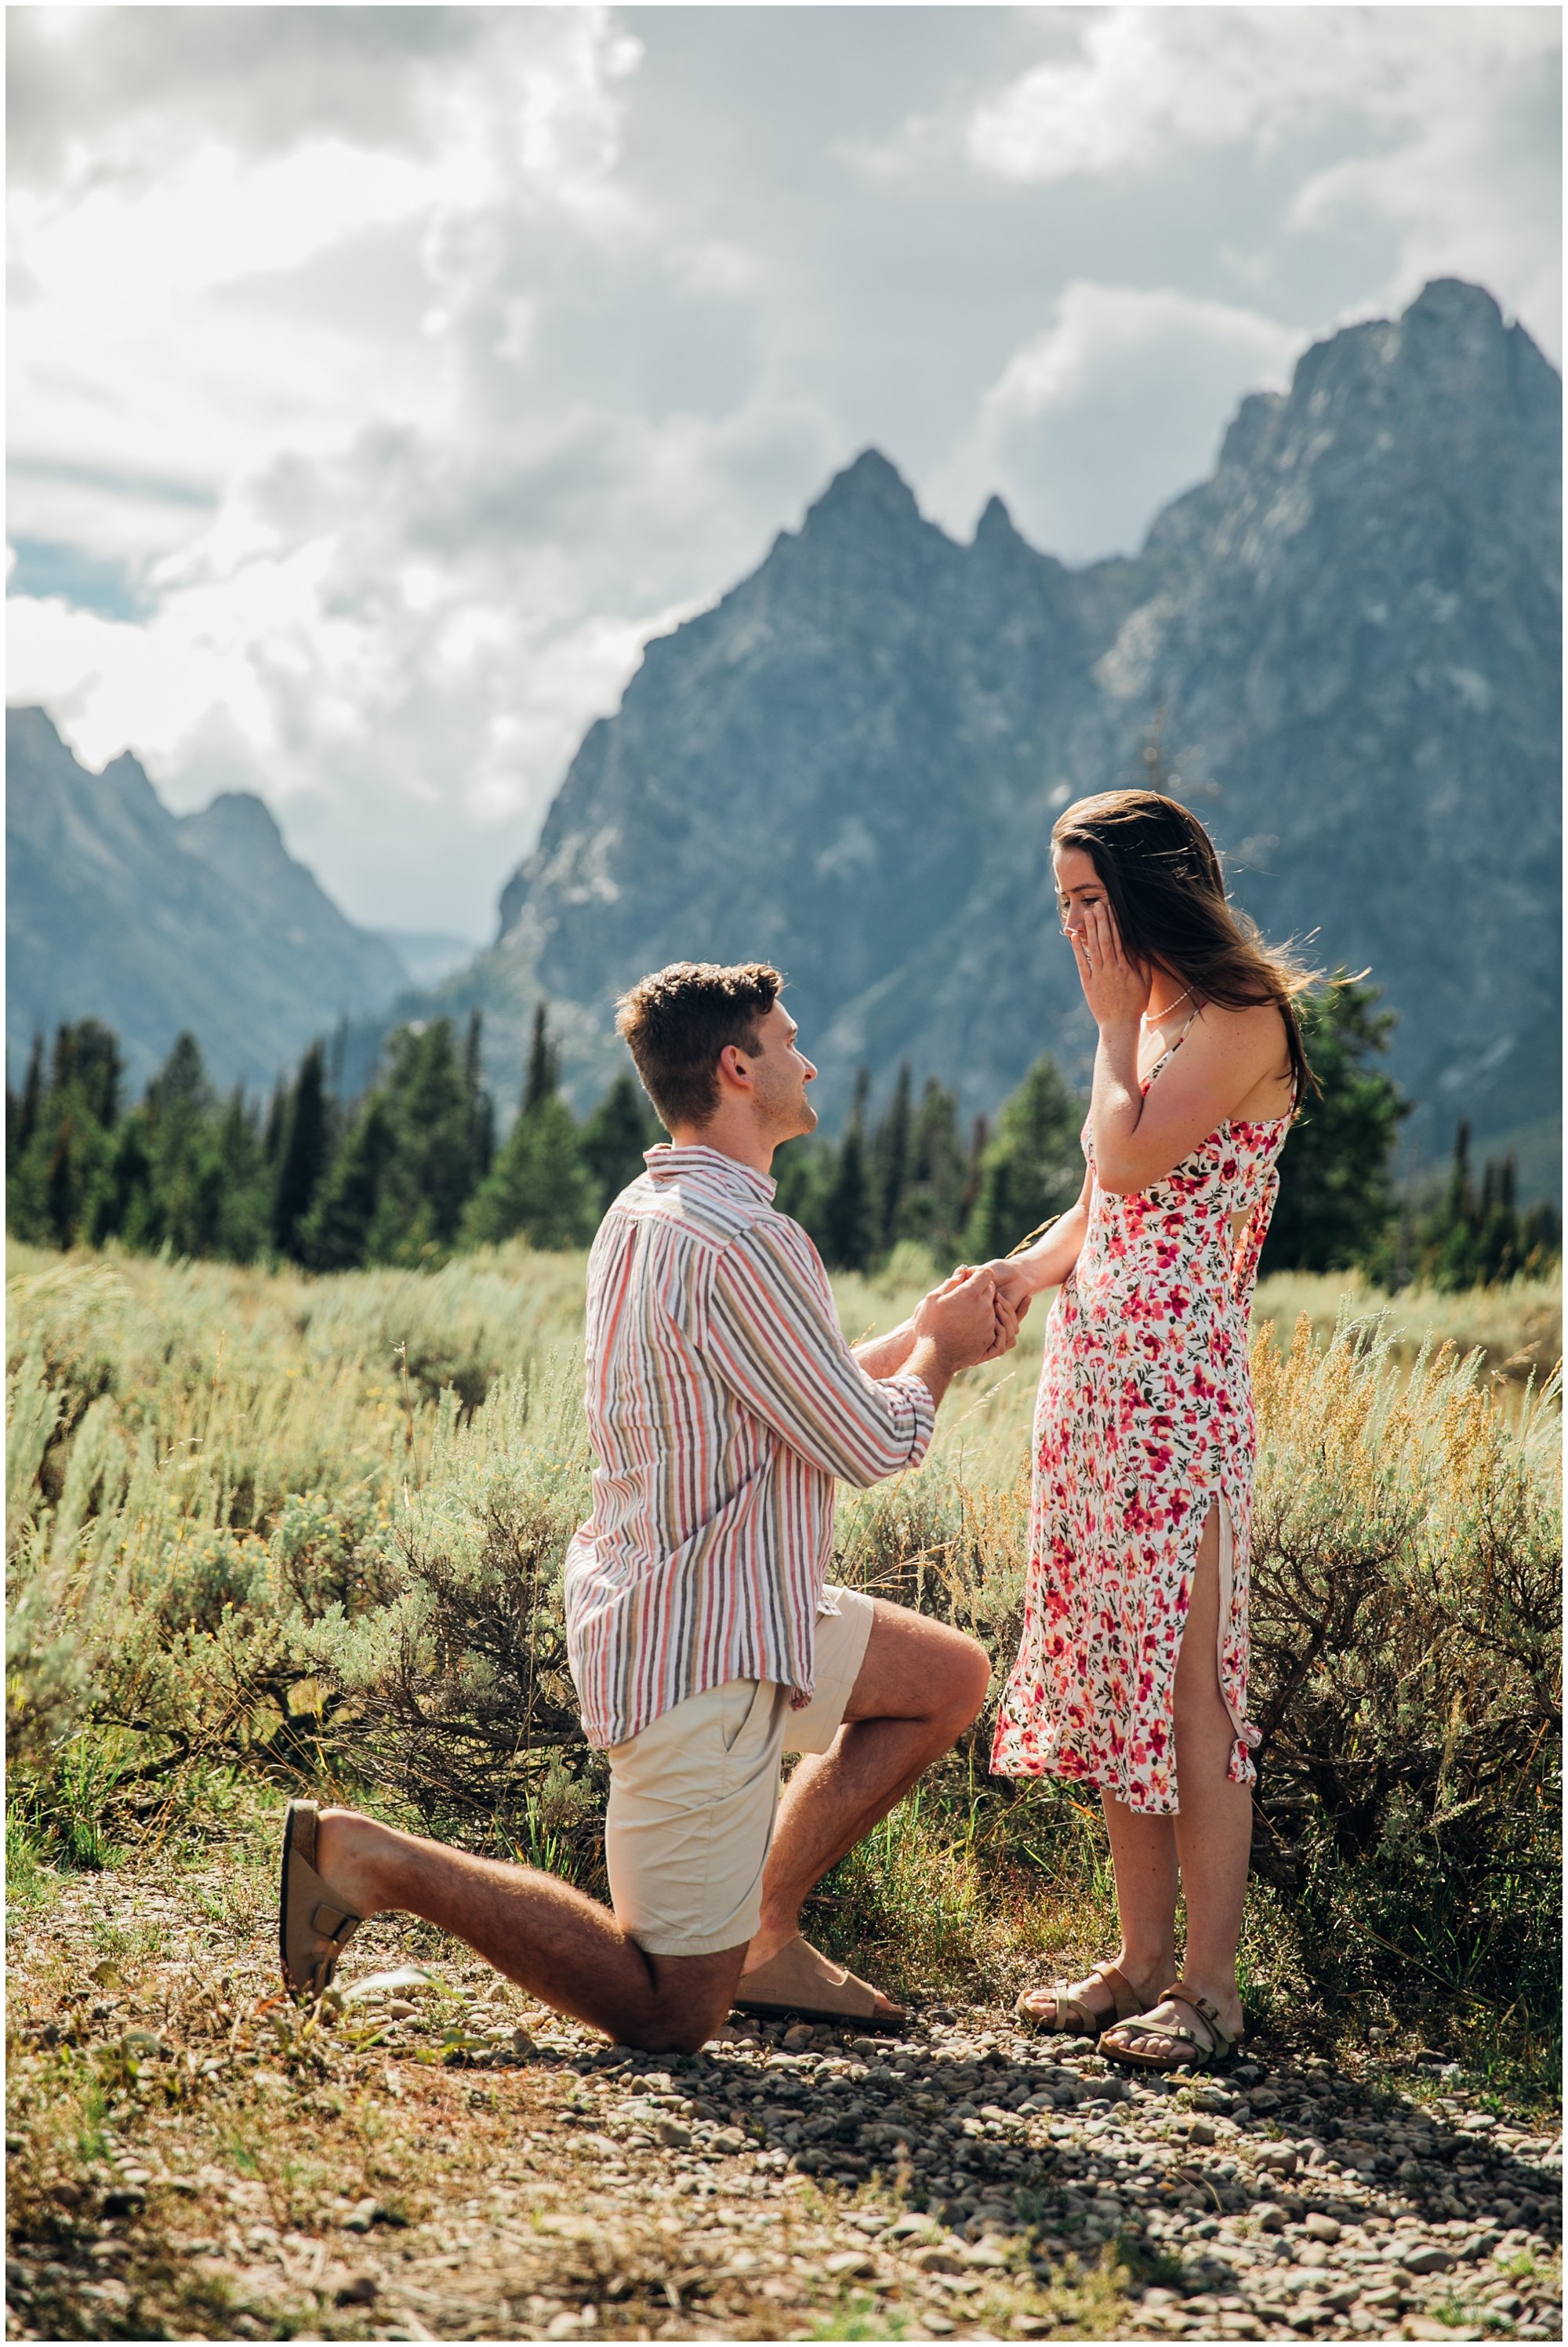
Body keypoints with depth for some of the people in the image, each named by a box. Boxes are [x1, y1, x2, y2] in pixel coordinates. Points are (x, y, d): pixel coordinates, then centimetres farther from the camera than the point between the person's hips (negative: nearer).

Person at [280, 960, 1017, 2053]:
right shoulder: (743, 1241, -23)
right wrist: (938, 1349, 5)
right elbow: (870, 1446, -14)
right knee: (669, 2015, 0)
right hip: (702, 1655, -10)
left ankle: (765, 1933, 20)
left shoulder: (642, 1216, 9)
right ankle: (377, 1860, -2)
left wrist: (923, 1337, 15)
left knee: (952, 1677, 23)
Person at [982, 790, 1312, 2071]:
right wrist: (1021, 1273, 4)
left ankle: (1209, 1984, 2)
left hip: (1179, 1384, -9)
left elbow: (1128, 1159, -20)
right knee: (1111, 1675, 10)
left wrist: (1115, 1020, -6)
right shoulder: (1152, 1018, 18)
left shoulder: (1240, 1017, -9)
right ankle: (1143, 1959, 19)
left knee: (1186, 1682, -6)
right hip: (1093, 1374, 9)